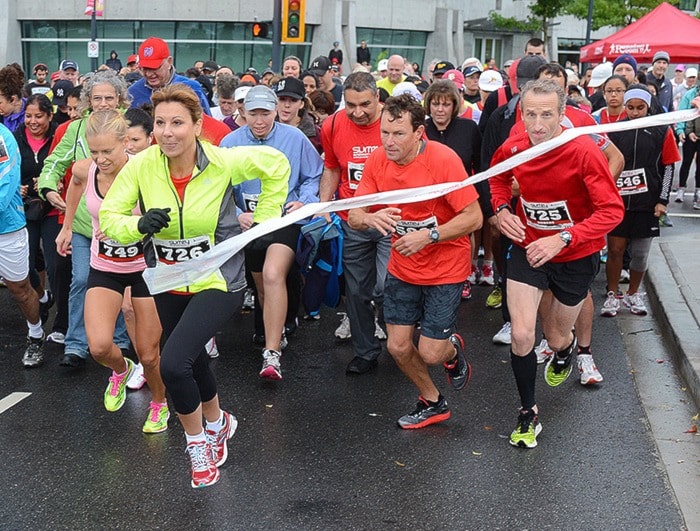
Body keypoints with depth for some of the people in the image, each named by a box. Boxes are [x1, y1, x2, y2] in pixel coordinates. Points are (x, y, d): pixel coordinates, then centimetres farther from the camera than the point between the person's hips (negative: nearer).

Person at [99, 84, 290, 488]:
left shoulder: (223, 162, -19)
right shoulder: (141, 167, -12)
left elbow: (276, 164, -3)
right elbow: (108, 217, -7)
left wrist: (264, 219, -2)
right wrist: (139, 225, -28)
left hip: (219, 282, -4)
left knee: (173, 364, -21)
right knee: (192, 363, 23)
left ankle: (198, 439, 9)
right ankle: (219, 423, 54)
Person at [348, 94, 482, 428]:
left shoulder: (443, 160, -23)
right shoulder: (377, 160, -9)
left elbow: (474, 217, -21)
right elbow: (353, 218, -8)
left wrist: (428, 236, -30)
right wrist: (371, 218, -31)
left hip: (445, 269, -5)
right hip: (402, 268, 5)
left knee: (430, 353, -5)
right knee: (398, 346, 7)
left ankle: (453, 349, 35)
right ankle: (432, 403, 34)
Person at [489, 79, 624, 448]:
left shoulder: (583, 152, -26)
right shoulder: (513, 148, -12)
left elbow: (612, 210, -28)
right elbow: (498, 176, 12)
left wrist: (562, 238, -37)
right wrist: (501, 209, -7)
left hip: (576, 256, -2)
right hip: (528, 249, 2)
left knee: (556, 336, 16)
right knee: (521, 335, -11)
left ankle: (566, 348, 58)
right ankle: (528, 413, 11)